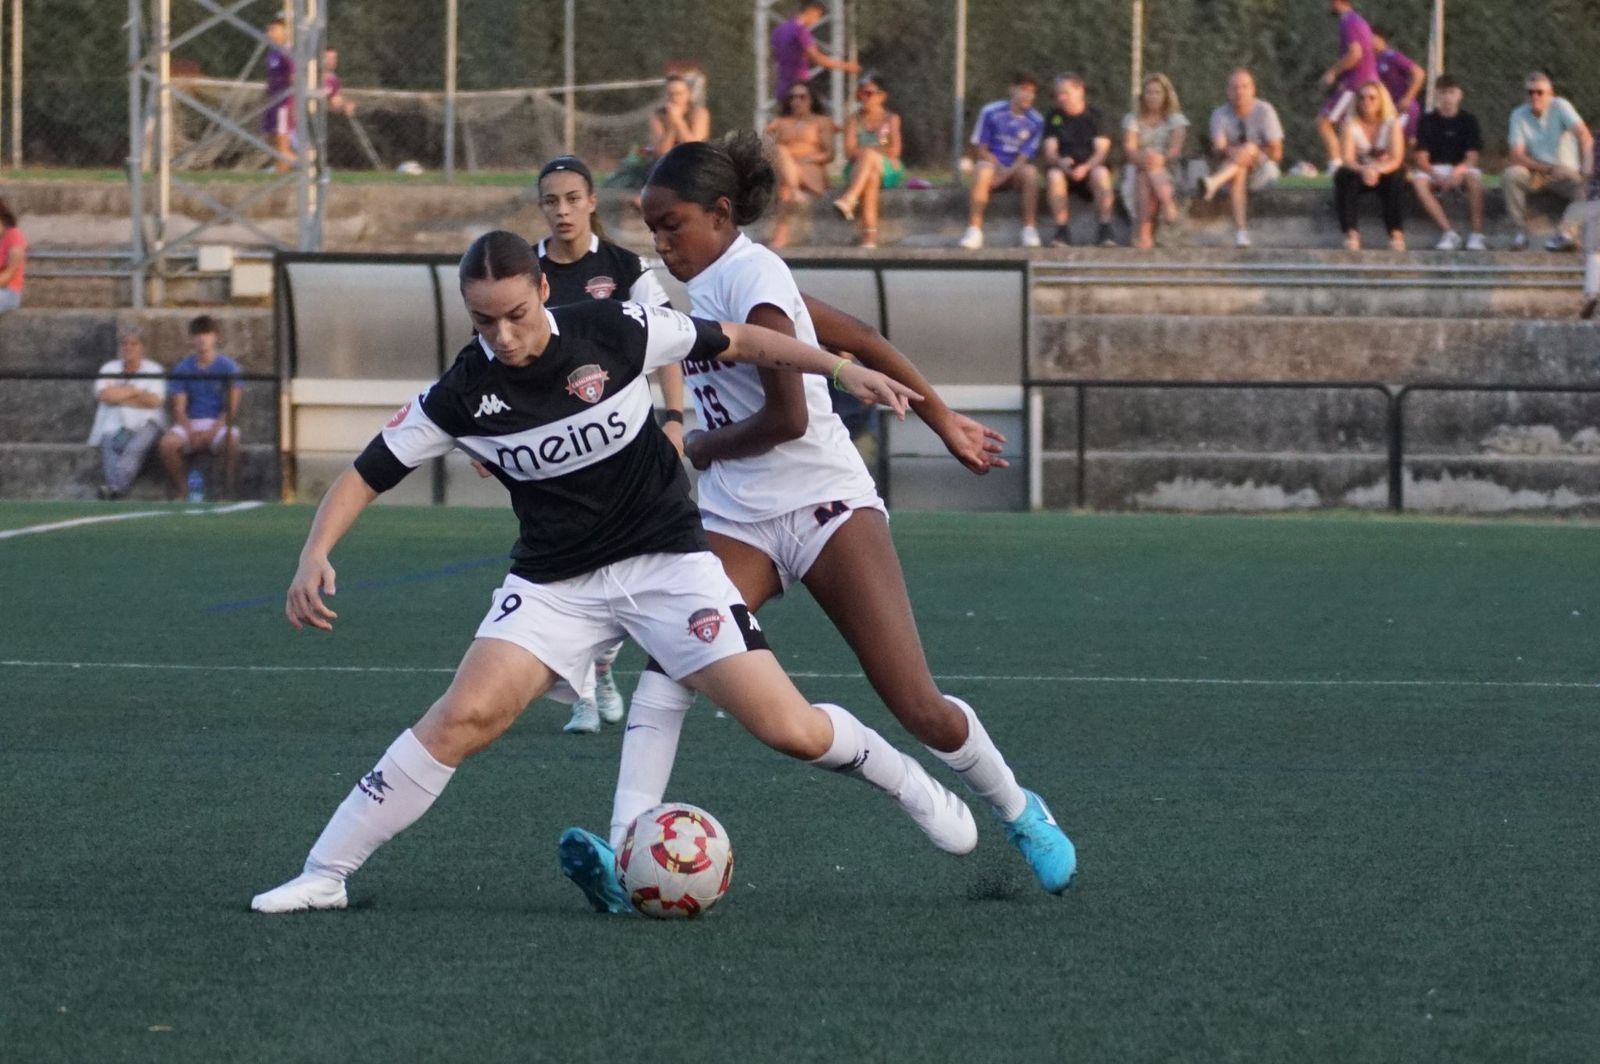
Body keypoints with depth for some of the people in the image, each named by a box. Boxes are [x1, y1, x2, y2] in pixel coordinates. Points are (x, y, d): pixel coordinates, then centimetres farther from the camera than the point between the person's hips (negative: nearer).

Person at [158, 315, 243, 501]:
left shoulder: (228, 367, 1)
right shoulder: (182, 369, 7)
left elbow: (231, 408, -4)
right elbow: (179, 409, 2)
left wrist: (211, 432, -18)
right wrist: (192, 433, -17)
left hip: (219, 423, -2)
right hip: (190, 423, 2)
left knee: (231, 442, -37)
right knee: (168, 443, -29)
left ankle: (231, 491, -26)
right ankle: (182, 491, -17)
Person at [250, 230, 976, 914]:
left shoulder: (614, 331, -14)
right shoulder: (462, 394, -12)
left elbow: (737, 343, -1)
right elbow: (369, 473, -7)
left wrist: (842, 369, -7)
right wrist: (316, 554, -24)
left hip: (665, 558, -1)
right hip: (555, 583, 1)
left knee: (790, 730, -10)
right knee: (465, 717, -21)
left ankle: (912, 787, 20)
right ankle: (323, 875, -12)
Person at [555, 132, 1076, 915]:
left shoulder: (747, 273, -13)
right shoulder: (709, 284, 12)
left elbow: (787, 416, -20)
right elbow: (861, 342, 19)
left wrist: (694, 449, -3)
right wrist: (943, 421, 24)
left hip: (824, 505, -7)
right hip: (738, 521, 7)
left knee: (919, 709, -7)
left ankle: (1020, 815, 21)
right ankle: (625, 856, -33)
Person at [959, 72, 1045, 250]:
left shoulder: (1036, 121, -2)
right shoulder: (991, 113, -4)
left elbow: (1026, 155, -5)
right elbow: (978, 148, -1)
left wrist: (1007, 173, -20)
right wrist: (999, 168, -16)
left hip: (1016, 169, 1)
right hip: (993, 163, -1)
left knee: (1030, 172, -34)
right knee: (982, 171, -36)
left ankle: (1030, 229, -31)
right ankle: (974, 230, -38)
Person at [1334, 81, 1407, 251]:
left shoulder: (1392, 123, -10)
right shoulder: (1351, 123, -9)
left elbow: (1397, 159, -20)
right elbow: (1347, 159, -20)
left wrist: (1378, 170, -42)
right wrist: (1363, 170, -43)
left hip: (1385, 173, 0)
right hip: (1359, 172, 0)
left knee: (1395, 179, -35)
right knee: (1343, 177, -33)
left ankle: (1396, 234, -35)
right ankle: (1351, 233, -38)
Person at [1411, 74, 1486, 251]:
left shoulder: (1468, 120, 0)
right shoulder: (1427, 121, 2)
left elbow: (1472, 157, -8)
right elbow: (1421, 158, -5)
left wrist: (1458, 171, -28)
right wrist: (1435, 175, -24)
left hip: (1462, 169, -1)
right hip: (1435, 171, 1)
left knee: (1474, 177, -36)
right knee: (1418, 181, -32)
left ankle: (1477, 234, -32)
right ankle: (1449, 233, -31)